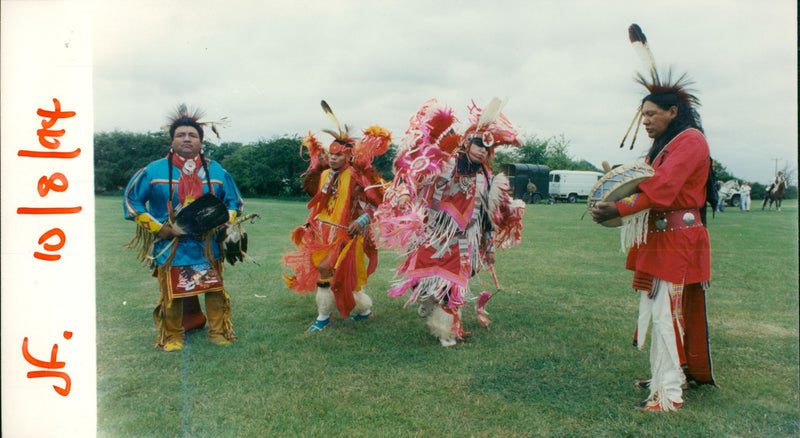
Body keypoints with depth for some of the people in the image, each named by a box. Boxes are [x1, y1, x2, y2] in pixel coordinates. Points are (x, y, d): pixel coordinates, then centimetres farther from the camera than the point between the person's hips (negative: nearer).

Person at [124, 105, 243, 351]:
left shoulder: (217, 171, 4)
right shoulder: (154, 171, -3)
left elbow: (234, 202, 14)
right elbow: (132, 201, 3)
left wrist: (221, 224, -5)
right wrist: (159, 228, -6)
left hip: (207, 245, 2)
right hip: (171, 246, -2)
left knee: (215, 289, 7)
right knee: (173, 293, 4)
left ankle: (218, 332, 24)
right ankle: (173, 337, 23)